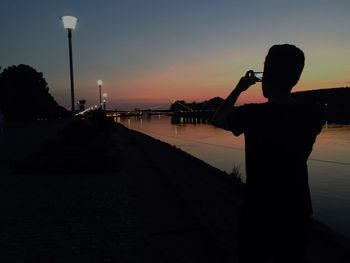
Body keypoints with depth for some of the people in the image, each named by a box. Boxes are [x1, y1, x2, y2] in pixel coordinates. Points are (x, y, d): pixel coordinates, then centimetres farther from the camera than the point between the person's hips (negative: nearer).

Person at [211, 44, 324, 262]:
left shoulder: (252, 114, -20)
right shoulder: (314, 116, -10)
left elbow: (217, 119, 1)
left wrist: (239, 88, 8)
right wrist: (278, 95, 13)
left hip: (259, 214, -3)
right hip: (297, 213, 4)